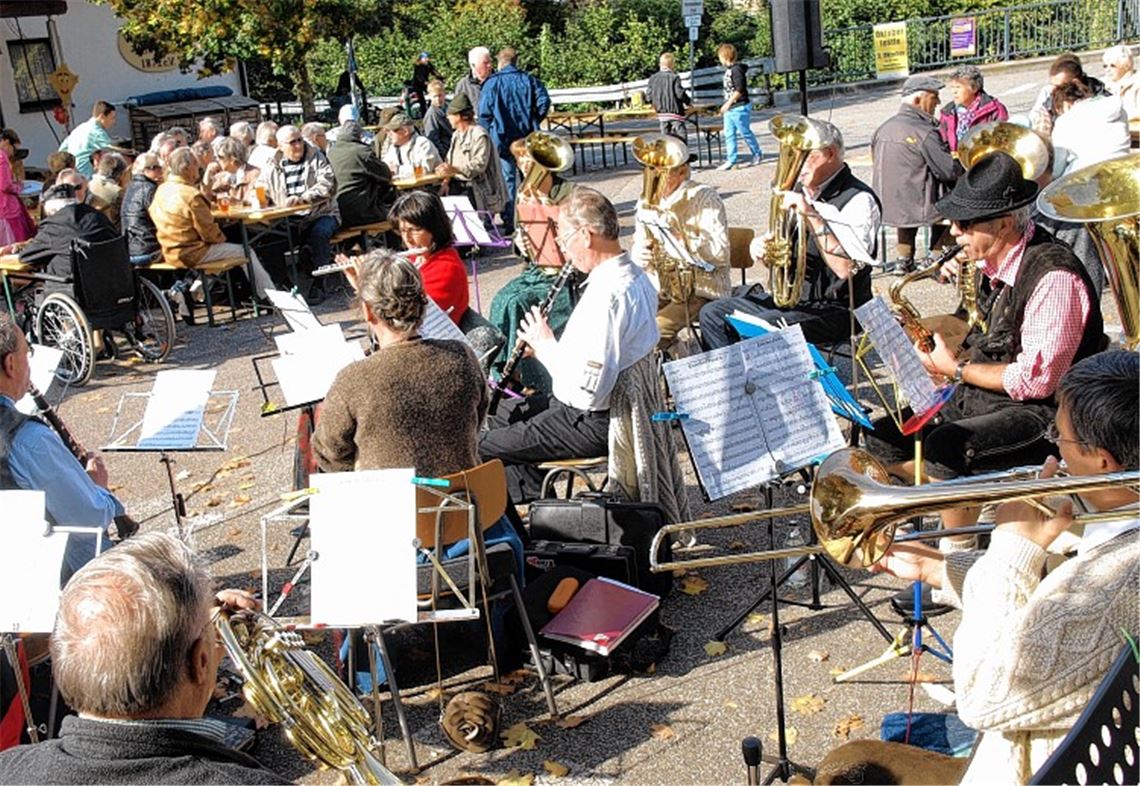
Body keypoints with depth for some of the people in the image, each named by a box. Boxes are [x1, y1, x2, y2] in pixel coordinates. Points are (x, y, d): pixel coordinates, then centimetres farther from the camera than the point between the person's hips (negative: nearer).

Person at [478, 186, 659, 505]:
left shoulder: (606, 295, -28)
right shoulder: (636, 277, 3)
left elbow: (588, 391, -30)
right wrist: (548, 345, 4)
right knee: (501, 413, 24)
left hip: (595, 424, -10)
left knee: (482, 448, -5)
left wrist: (546, 344, -15)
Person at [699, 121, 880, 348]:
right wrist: (761, 247, -4)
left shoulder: (859, 200, -15)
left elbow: (846, 269, -27)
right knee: (712, 314, -2)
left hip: (833, 310, -8)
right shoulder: (801, 192, 10)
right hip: (788, 298, 8)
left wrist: (811, 216, -29)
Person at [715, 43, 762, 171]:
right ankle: (731, 160, 8)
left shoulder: (737, 70, -17)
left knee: (745, 132, 3)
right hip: (730, 109, 9)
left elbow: (739, 89, -22)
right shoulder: (729, 70, 11)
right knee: (729, 134, 6)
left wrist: (728, 103, -21)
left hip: (739, 108, -9)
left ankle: (757, 154, 20)